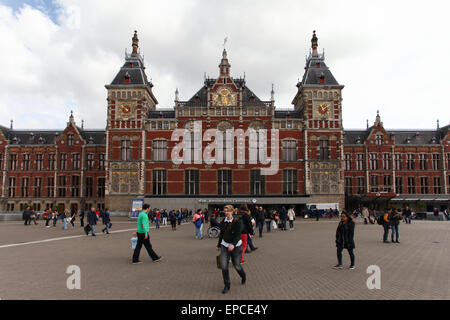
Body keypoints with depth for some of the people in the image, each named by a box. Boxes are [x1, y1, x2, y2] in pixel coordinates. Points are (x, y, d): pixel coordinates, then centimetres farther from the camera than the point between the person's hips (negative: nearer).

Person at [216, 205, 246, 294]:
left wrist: (233, 244, -35)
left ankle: (243, 276, 44)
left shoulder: (237, 221, -13)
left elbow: (238, 235, -20)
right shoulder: (223, 221, 1)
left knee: (237, 265, 10)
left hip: (236, 246, -3)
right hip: (224, 245, 4)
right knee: (224, 266, -7)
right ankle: (227, 286, 10)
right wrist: (219, 245, 21)